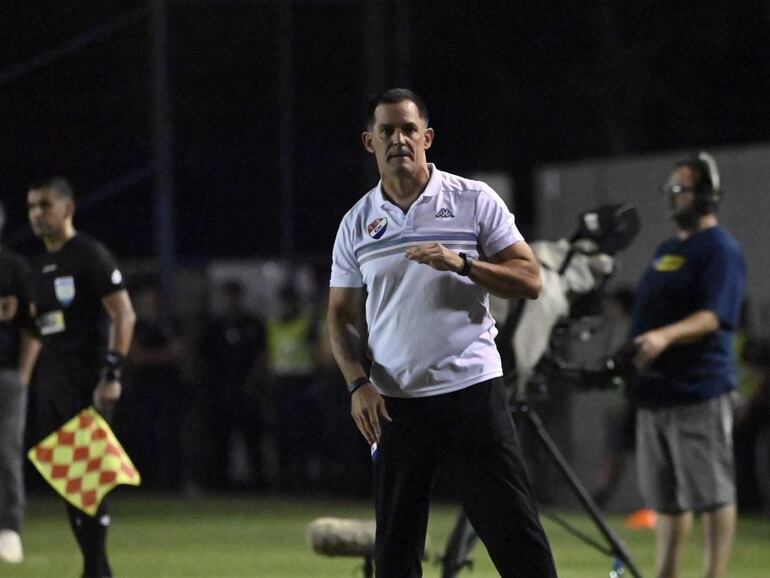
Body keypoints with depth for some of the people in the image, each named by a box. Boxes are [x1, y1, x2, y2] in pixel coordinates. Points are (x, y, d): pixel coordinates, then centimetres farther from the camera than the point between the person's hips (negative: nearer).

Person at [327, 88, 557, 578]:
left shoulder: (474, 201, 2)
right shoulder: (357, 224, 10)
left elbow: (530, 280, -2)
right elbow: (342, 315, 13)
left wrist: (462, 264, -17)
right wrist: (359, 383, -2)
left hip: (473, 389, -3)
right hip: (394, 403, 3)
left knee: (515, 534, -7)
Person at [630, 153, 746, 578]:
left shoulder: (720, 249, -8)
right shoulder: (667, 250, 19)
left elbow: (714, 316, -21)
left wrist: (665, 337, -35)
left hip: (698, 391, -9)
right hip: (655, 388, 9)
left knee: (712, 494, -7)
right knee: (665, 497, 12)